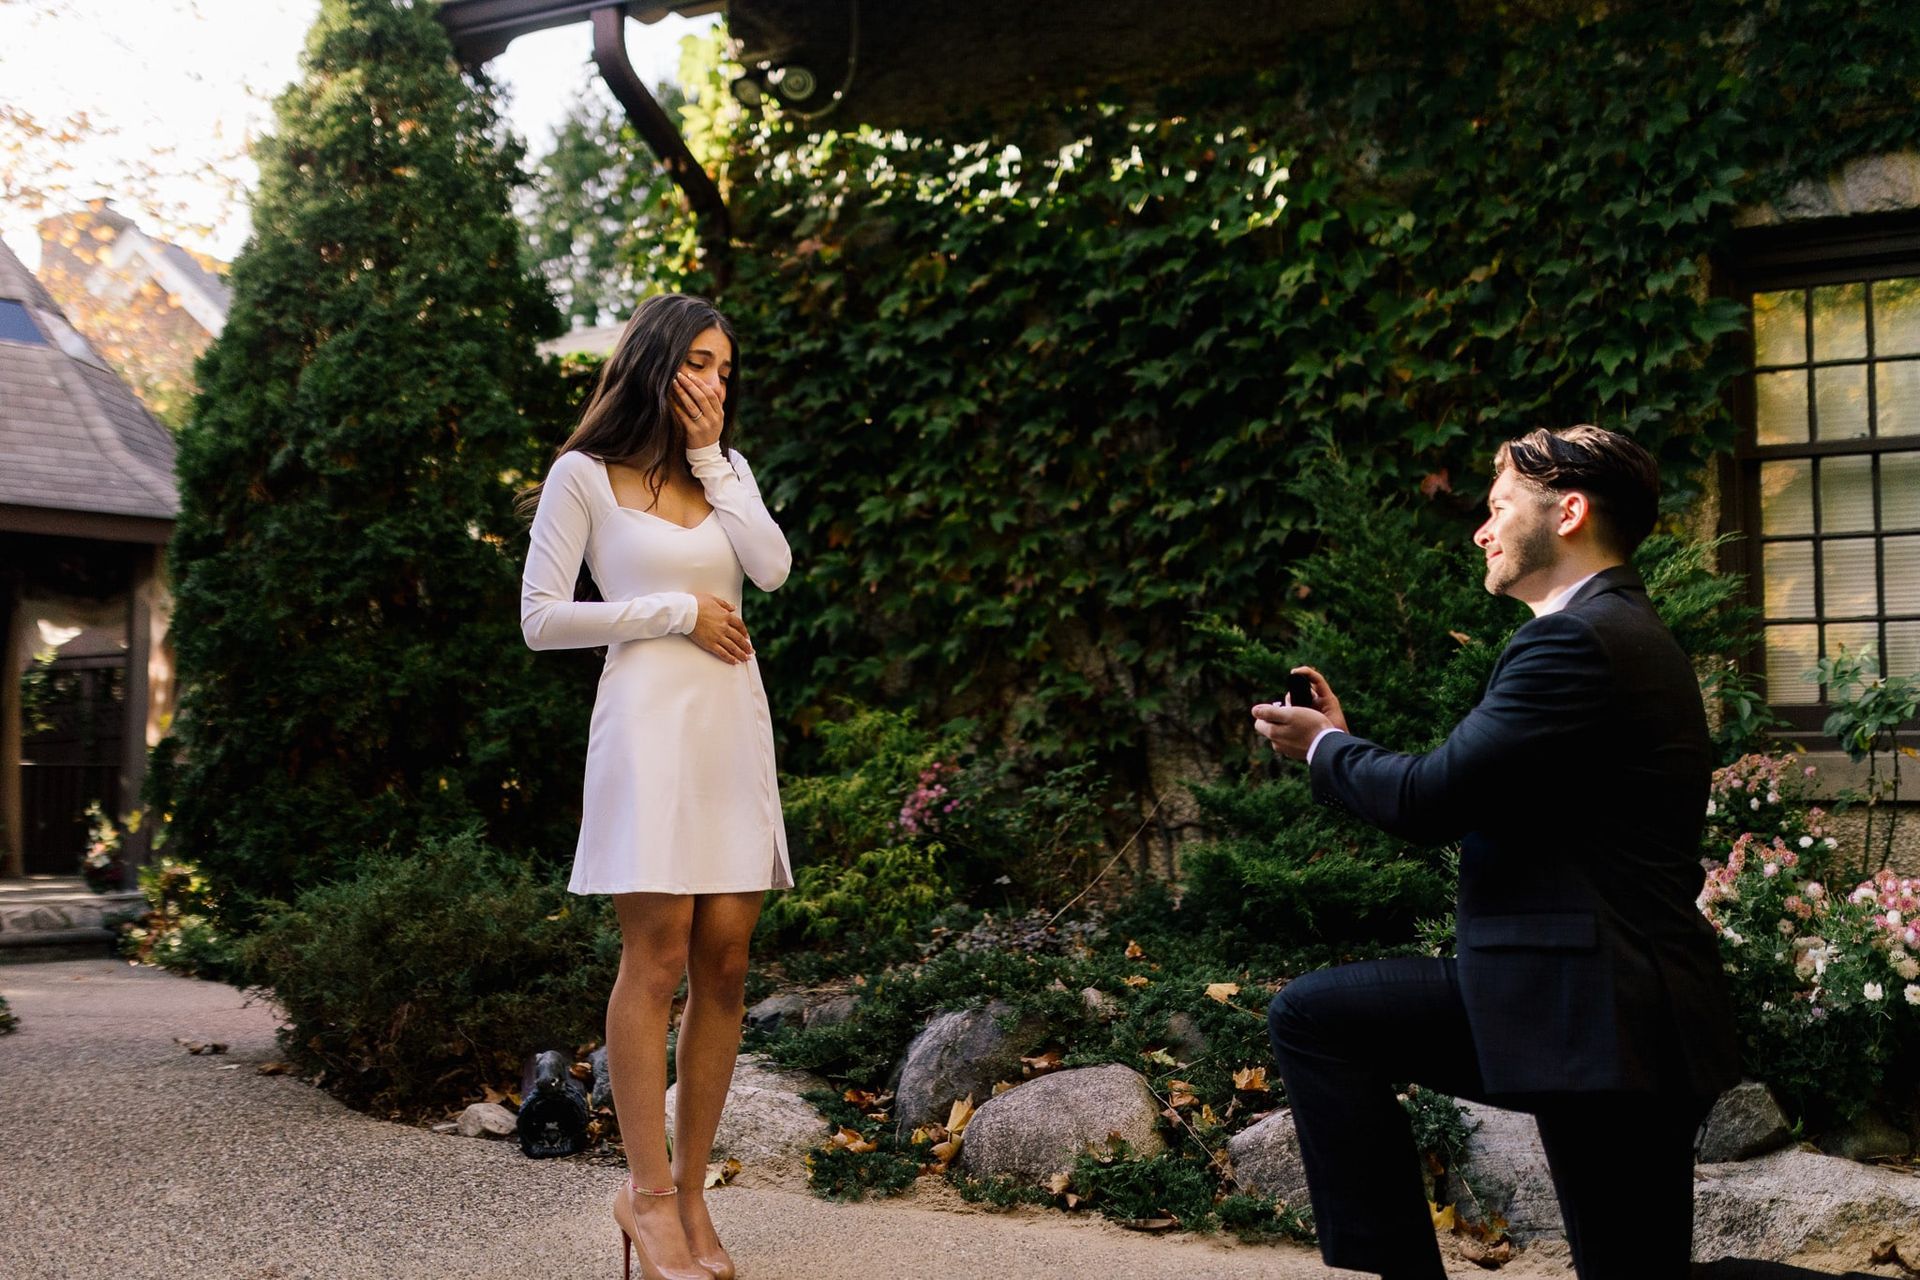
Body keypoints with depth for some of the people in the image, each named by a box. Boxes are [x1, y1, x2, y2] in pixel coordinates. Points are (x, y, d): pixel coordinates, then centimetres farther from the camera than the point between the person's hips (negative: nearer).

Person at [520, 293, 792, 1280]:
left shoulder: (726, 470, 18)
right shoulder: (584, 476, 2)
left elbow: (773, 567, 0)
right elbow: (542, 619, -3)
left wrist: (709, 456, 1)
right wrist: (679, 612, -5)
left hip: (734, 725, 5)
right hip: (650, 722, -5)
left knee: (725, 959, 0)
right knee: (658, 954, -10)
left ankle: (690, 1191, 6)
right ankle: (647, 1192, -3)